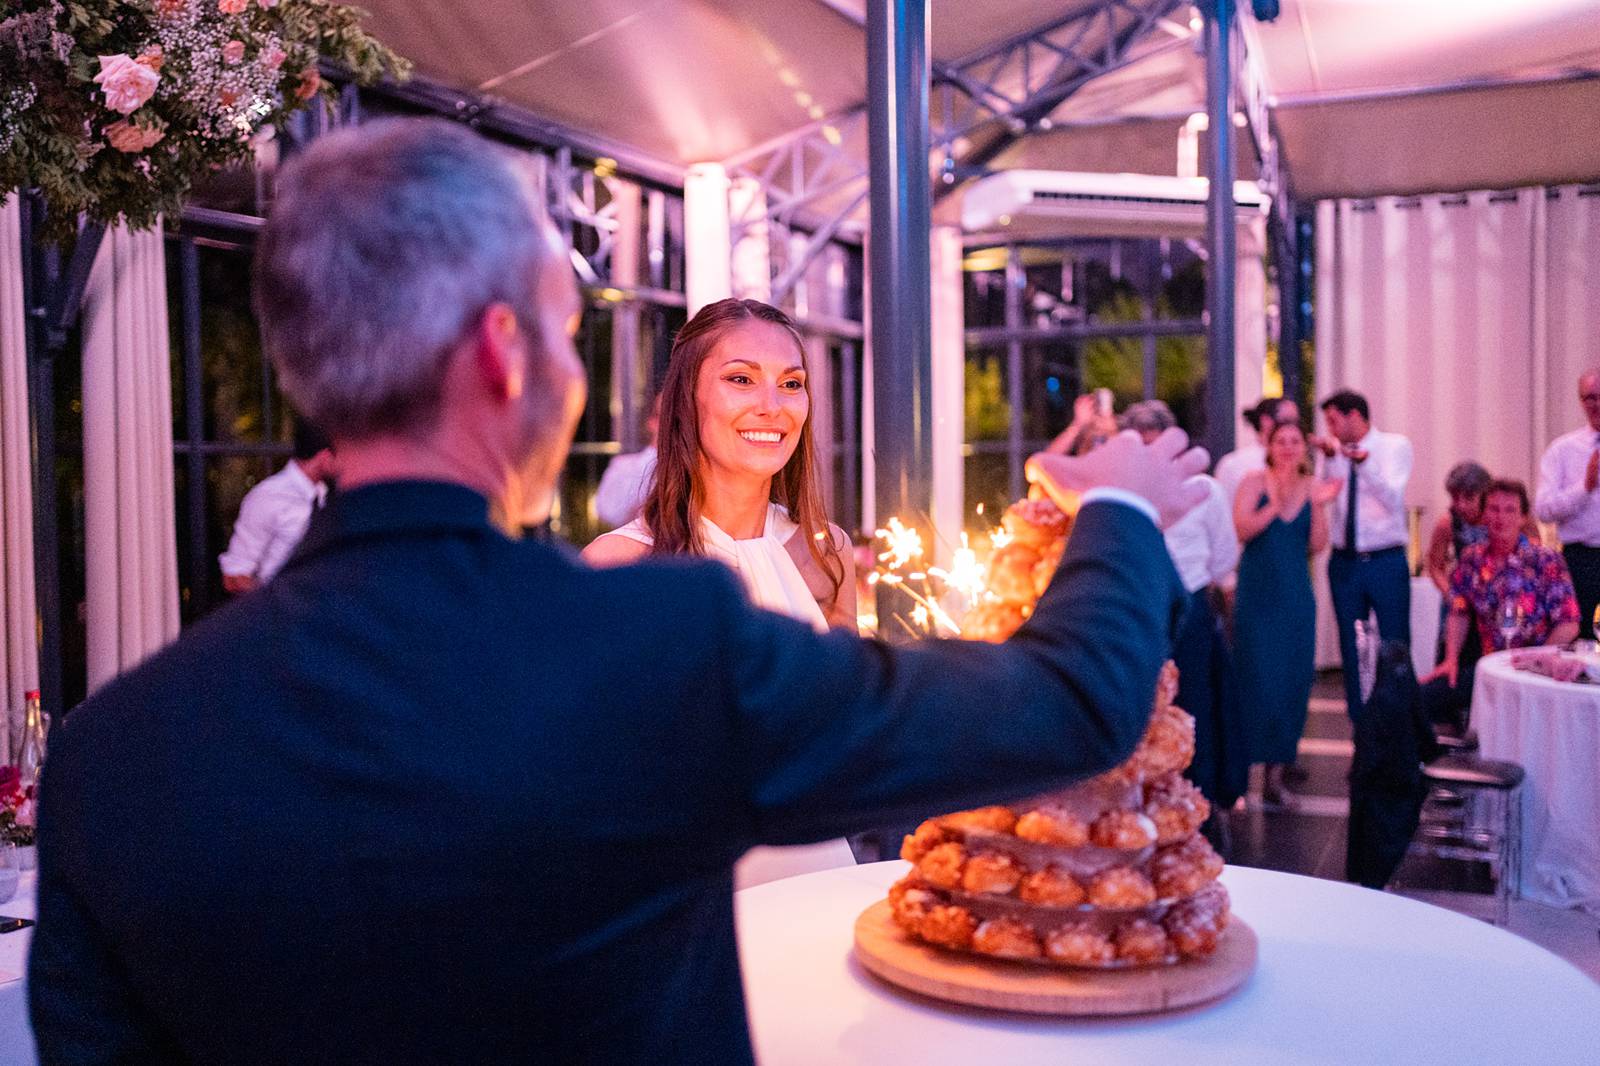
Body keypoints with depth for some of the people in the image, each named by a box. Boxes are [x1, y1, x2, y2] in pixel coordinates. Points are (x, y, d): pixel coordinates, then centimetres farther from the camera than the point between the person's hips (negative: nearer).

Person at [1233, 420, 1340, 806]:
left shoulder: (1312, 488, 7)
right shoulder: (1254, 482, -1)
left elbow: (1317, 546, 3)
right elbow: (1241, 529, -13)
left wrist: (1320, 506, -9)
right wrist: (1276, 506, -25)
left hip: (1295, 598, 4)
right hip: (1257, 595, -3)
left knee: (1292, 680, 4)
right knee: (1257, 679, -4)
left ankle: (1277, 768, 13)